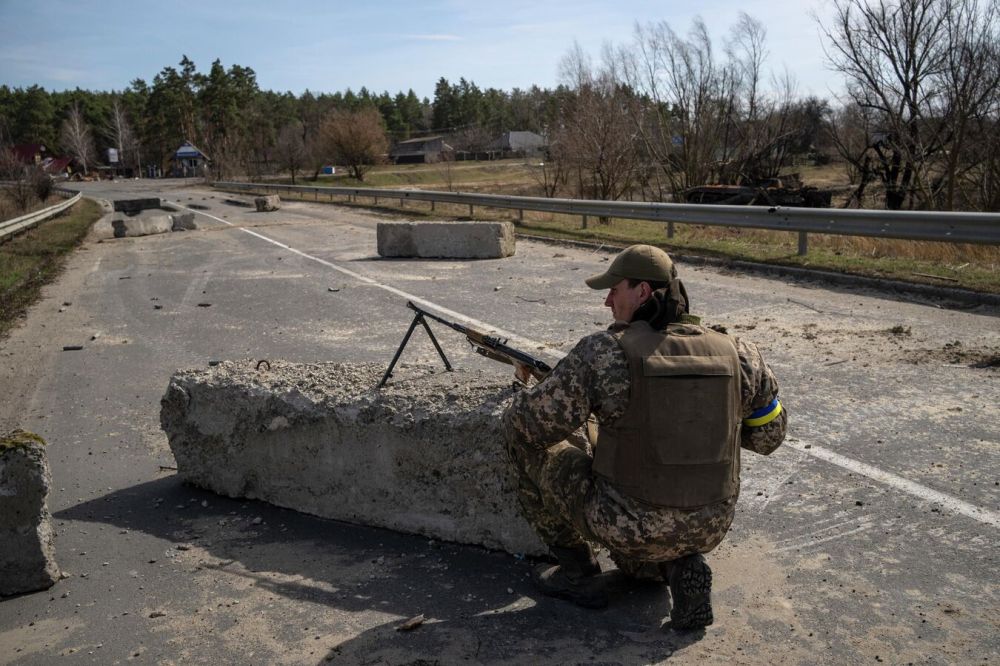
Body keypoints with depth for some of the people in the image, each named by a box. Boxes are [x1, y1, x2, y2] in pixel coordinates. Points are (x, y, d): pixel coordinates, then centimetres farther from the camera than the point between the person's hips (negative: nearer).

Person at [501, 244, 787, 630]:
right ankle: (679, 567, 6)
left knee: (524, 436, 11)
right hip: (707, 526, 6)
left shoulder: (604, 352, -17)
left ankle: (578, 573, 15)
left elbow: (532, 422, -13)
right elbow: (769, 433, 11)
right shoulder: (734, 353, -3)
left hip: (629, 524, -6)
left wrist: (518, 406, 11)